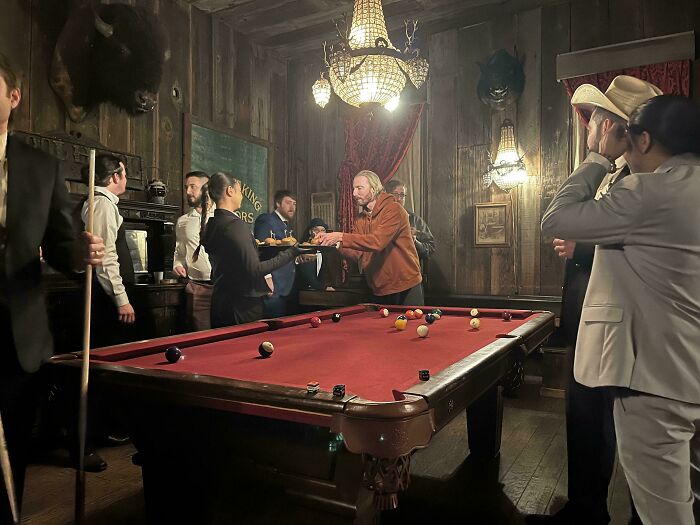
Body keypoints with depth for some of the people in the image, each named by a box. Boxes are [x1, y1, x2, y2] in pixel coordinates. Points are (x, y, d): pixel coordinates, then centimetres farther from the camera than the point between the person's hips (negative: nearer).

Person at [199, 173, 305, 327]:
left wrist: (256, 244, 25)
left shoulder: (210, 225, 8)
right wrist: (289, 254, -16)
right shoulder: (236, 225, -19)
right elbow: (254, 270, -22)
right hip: (242, 306, -9)